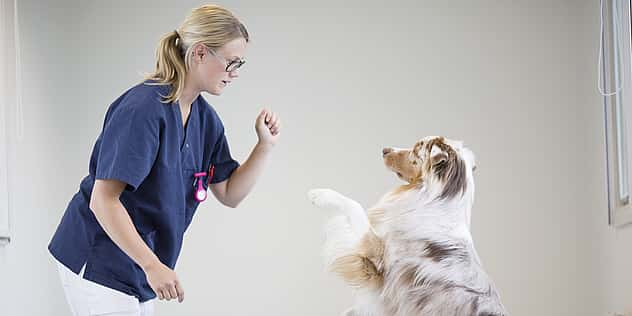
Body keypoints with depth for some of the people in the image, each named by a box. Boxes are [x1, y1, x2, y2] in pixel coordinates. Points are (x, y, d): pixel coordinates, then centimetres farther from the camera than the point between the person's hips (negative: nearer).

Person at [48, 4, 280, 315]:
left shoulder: (206, 119, 5)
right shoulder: (143, 108, -21)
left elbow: (229, 194, 11)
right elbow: (103, 200, -24)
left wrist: (265, 145, -3)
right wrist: (153, 265, -26)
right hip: (98, 264, -8)